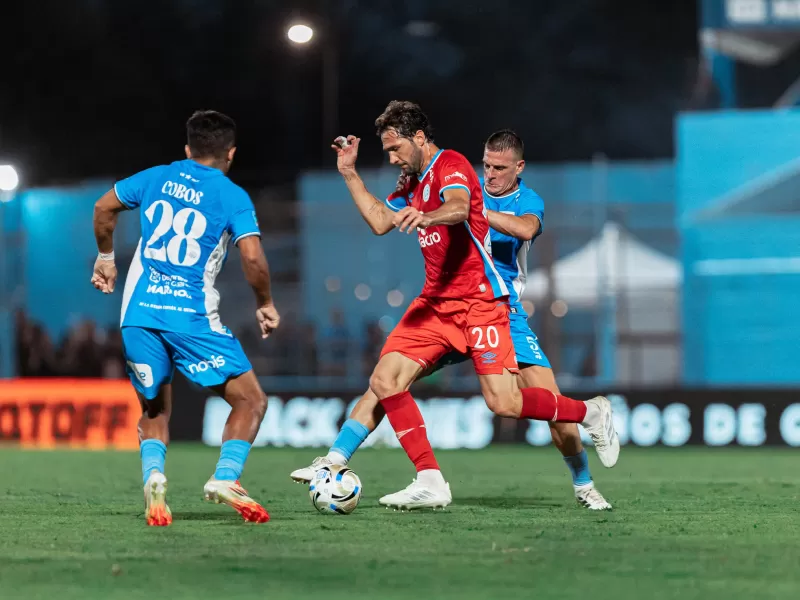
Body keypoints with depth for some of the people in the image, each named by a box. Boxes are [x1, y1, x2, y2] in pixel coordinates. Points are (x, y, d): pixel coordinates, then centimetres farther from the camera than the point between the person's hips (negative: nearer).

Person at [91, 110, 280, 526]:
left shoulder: (156, 178, 14)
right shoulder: (232, 196, 1)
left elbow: (104, 207, 23)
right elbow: (253, 258, -10)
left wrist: (105, 257, 38)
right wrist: (265, 304, 5)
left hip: (139, 315, 4)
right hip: (193, 317, -4)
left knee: (154, 411, 18)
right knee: (250, 401, 7)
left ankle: (153, 476, -11)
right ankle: (225, 478, -14)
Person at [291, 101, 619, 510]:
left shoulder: (451, 166, -12)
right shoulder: (412, 182, 16)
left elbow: (458, 208, -33)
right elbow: (380, 222, 27)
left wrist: (426, 217, -55)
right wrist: (349, 174, 19)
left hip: (479, 300, -8)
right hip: (435, 303, 8)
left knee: (503, 402, -16)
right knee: (385, 381, -10)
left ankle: (592, 414, 10)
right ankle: (430, 483, -11)